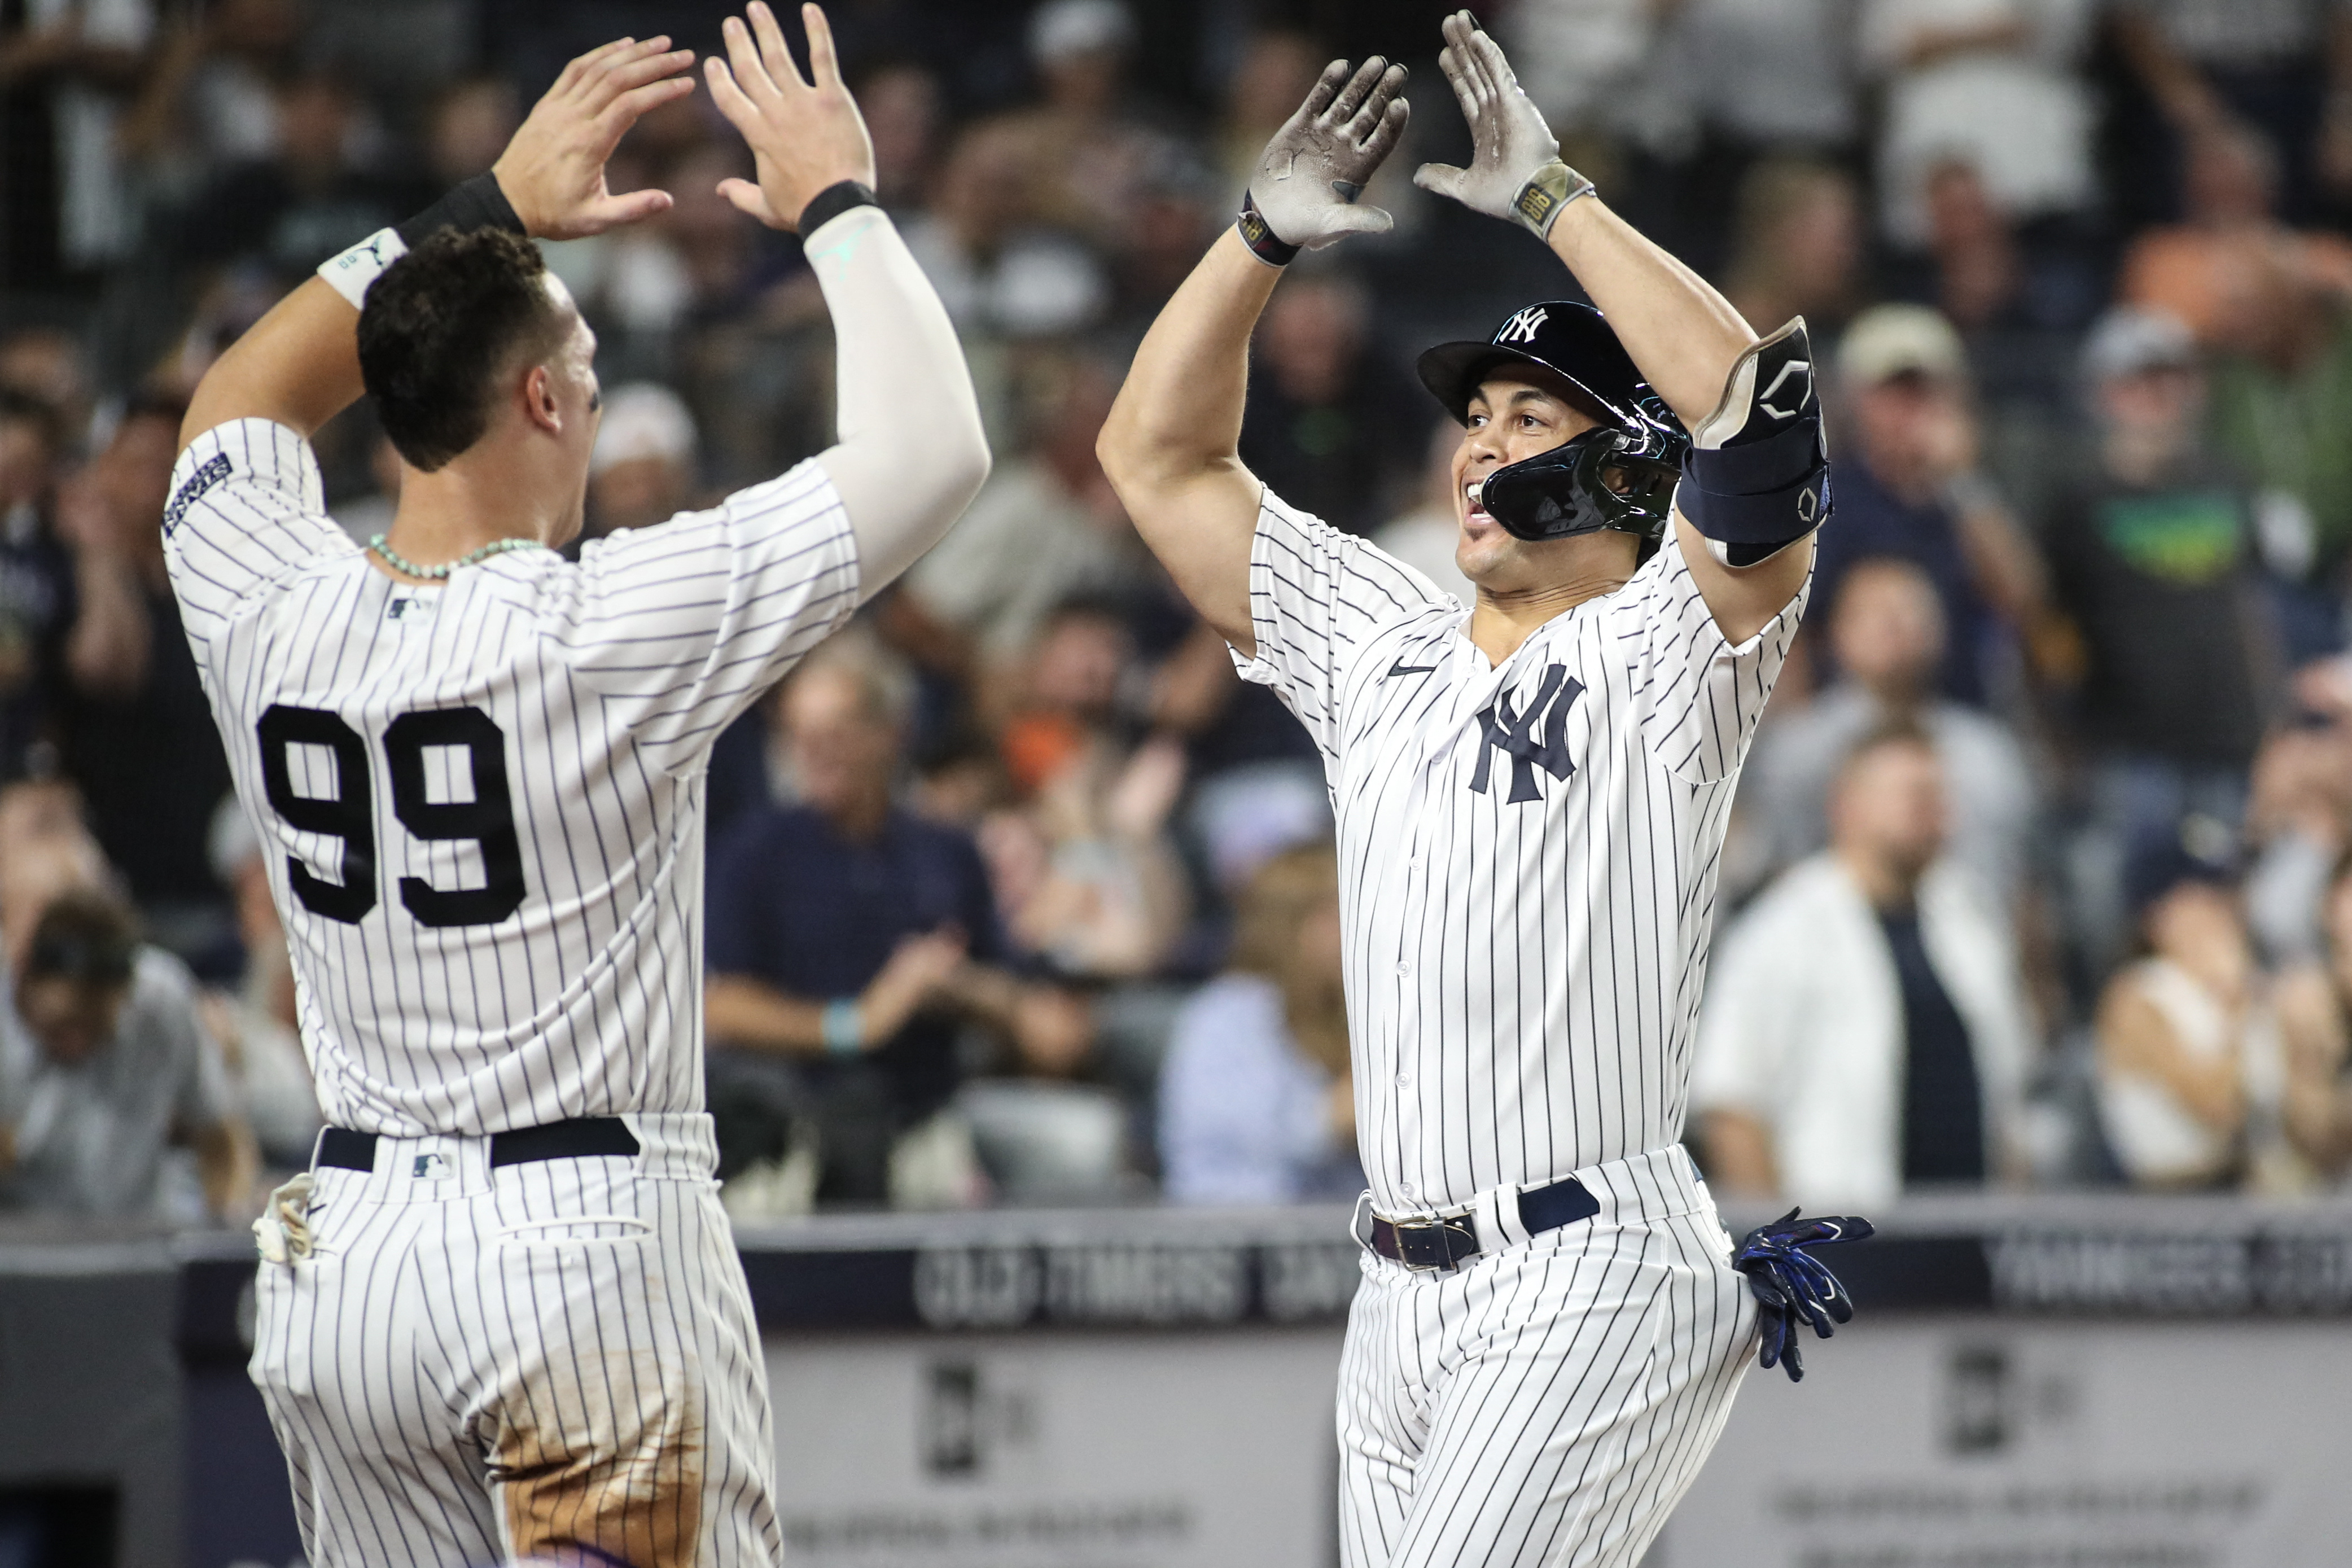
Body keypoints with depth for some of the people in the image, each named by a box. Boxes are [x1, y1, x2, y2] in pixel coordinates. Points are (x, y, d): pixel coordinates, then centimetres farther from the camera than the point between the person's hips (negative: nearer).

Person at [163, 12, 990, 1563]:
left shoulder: (268, 616, 0)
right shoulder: (604, 632, -15)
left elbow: (237, 408, 24)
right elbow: (931, 444, -12)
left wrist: (489, 213, 24)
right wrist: (836, 203, 1)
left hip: (341, 1252, 6)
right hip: (590, 1245, -5)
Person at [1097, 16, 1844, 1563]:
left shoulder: (1662, 655, -2)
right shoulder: (1377, 646, 17)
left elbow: (1754, 403, -19)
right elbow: (1160, 456, 20)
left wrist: (1553, 198, -13)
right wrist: (1265, 232, 8)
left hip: (1594, 1281, -7)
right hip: (1404, 1299, 7)